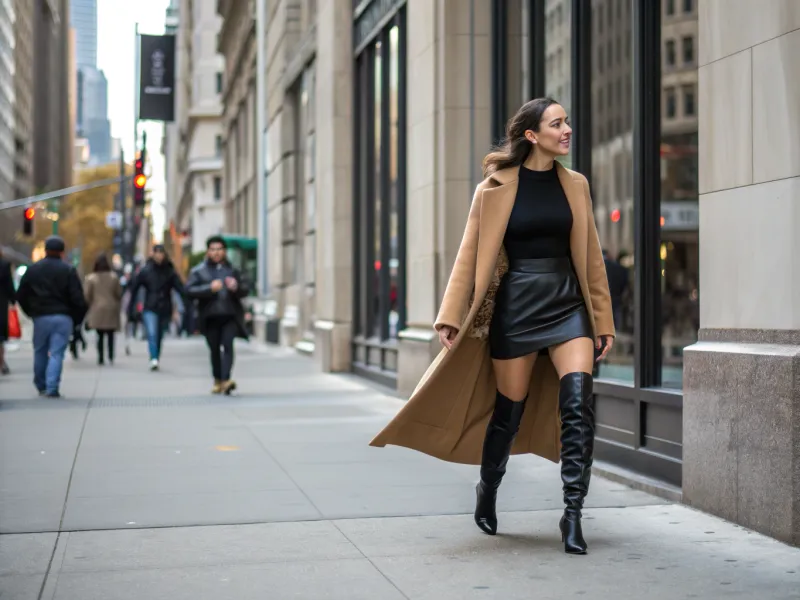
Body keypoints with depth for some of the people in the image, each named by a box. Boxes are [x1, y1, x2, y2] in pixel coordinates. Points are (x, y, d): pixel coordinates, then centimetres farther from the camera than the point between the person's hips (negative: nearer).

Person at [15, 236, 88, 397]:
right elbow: (77, 298, -9)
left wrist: (32, 313, 18)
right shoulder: (69, 270, -4)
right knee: (57, 353, -3)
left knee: (40, 352, 16)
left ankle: (41, 386, 26)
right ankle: (52, 388, -12)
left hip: (40, 317, 2)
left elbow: (21, 295, 7)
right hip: (63, 318, -2)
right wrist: (77, 318, 3)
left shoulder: (32, 269, 5)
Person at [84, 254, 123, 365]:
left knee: (100, 335, 5)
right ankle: (111, 357, -2)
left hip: (97, 310, -1)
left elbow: (87, 295, -4)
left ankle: (101, 357, 1)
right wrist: (118, 307, 17)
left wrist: (89, 307, 11)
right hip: (111, 310, 1)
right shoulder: (114, 277, -1)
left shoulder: (91, 278, -5)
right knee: (111, 335, 7)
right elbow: (119, 294, 3)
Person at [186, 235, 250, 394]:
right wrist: (210, 288, -18)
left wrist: (236, 287, -8)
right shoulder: (199, 271, 6)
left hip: (230, 316, 0)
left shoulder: (232, 270, 15)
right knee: (214, 349, 6)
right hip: (210, 317, 0)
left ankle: (226, 379, -23)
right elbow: (190, 290, -6)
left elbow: (245, 289, 15)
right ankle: (217, 380, 20)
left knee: (227, 345, -15)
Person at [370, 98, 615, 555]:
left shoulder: (575, 186, 7)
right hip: (515, 307, -2)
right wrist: (451, 317, -7)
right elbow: (470, 256, -2)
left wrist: (603, 320, 9)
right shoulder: (495, 188, -3)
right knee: (509, 410, 7)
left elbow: (591, 257, 10)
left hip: (567, 305, 2)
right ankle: (487, 491, 34)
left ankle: (573, 513, -7)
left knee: (578, 403, -14)